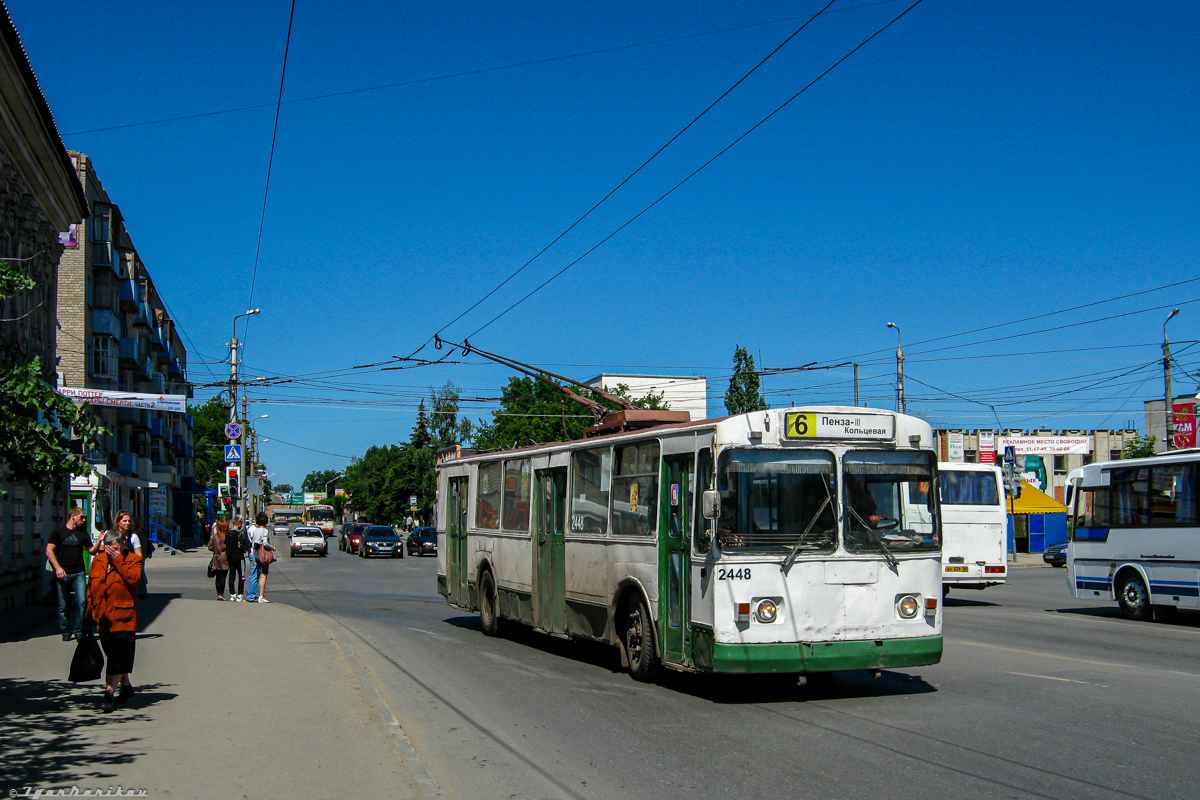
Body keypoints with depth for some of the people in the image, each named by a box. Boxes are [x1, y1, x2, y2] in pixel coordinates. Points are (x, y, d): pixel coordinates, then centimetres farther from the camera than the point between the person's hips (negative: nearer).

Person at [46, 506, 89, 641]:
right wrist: (58, 567, -13)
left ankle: (78, 630, -2)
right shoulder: (59, 532, 5)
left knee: (81, 602, -12)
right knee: (63, 605, 2)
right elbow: (49, 551, -2)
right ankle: (66, 631, 16)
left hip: (79, 574, 2)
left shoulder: (82, 534, 13)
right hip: (63, 574, -2)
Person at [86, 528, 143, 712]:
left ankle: (109, 694, -13)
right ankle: (126, 687, 29)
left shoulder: (133, 560, -2)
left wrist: (118, 560, -16)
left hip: (123, 616, -5)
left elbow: (133, 578, -21)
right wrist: (90, 610, 13)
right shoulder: (98, 560, 10)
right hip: (103, 617, 5)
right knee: (113, 654, 14)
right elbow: (91, 586, 16)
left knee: (119, 656, -9)